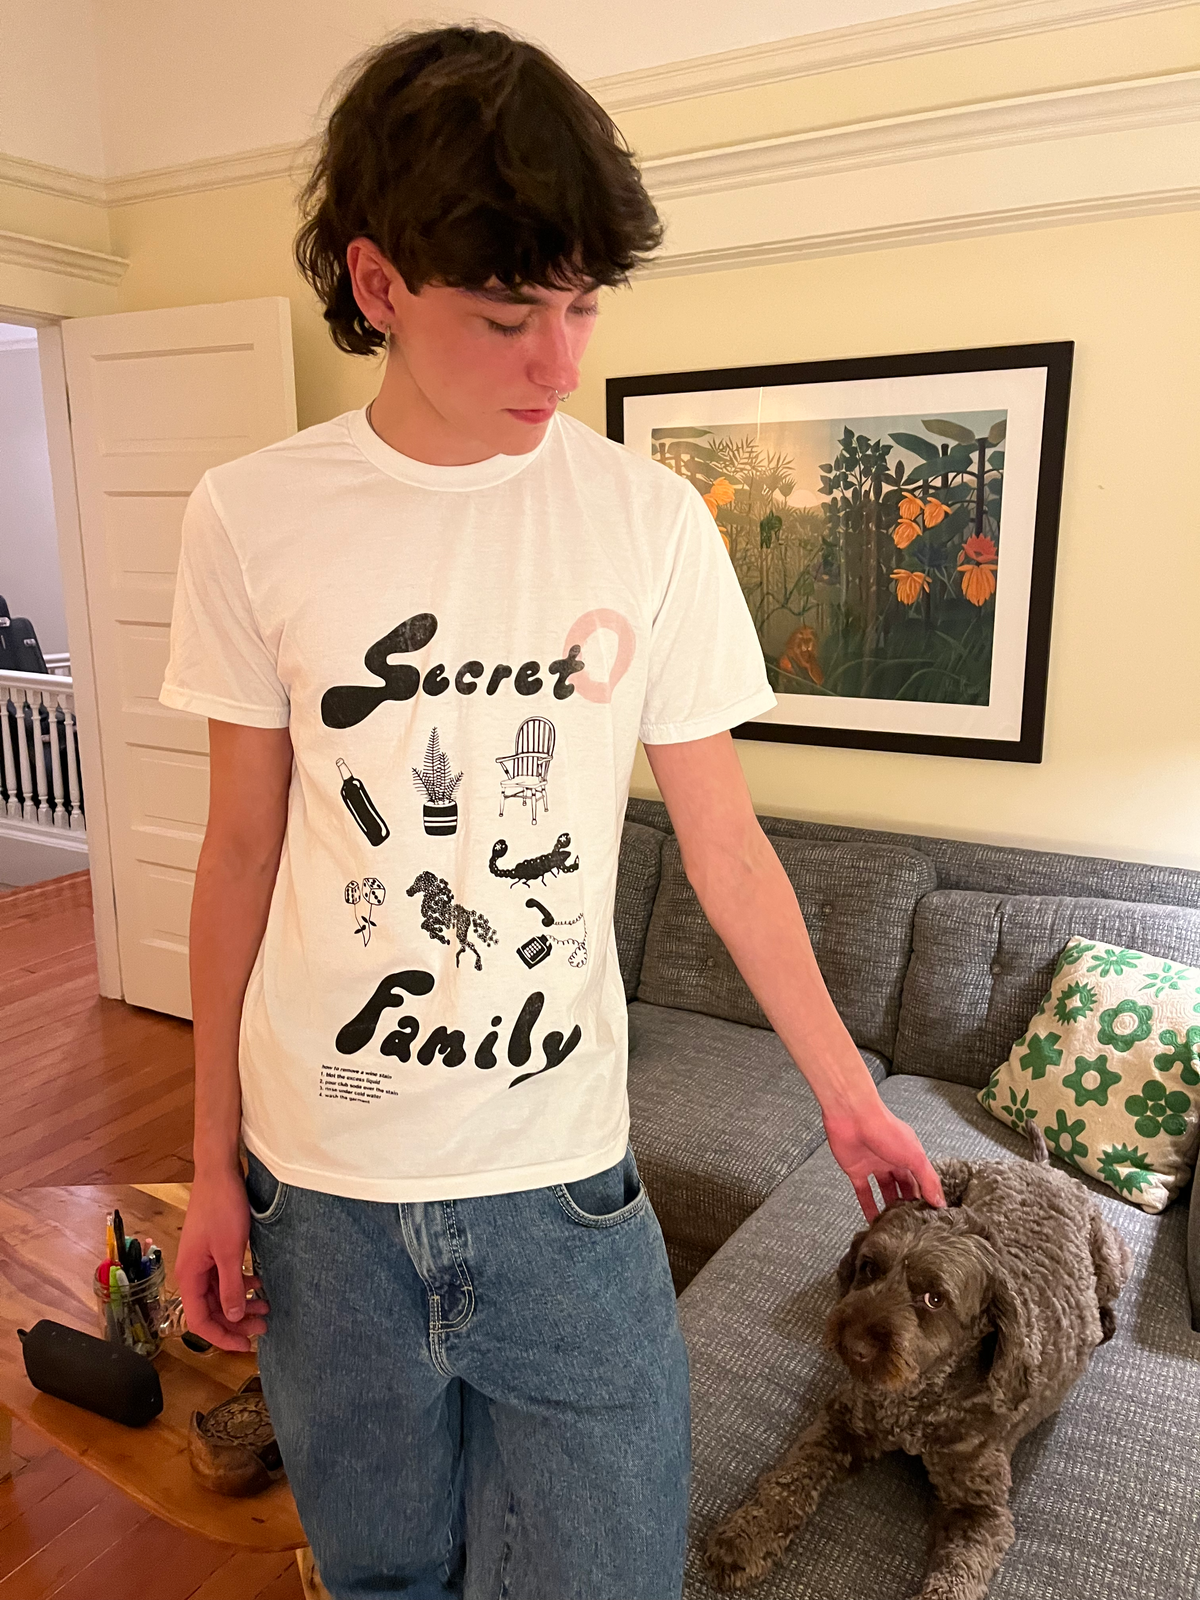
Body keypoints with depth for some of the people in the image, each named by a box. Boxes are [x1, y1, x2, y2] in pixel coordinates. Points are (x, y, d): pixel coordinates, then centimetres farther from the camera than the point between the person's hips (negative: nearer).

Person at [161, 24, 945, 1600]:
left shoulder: (653, 521, -6)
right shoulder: (251, 518, -5)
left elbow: (724, 843, 1)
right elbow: (244, 845, 1)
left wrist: (850, 1091, 7)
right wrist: (213, 1162, 5)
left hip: (563, 1189, 0)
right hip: (319, 1189, 1)